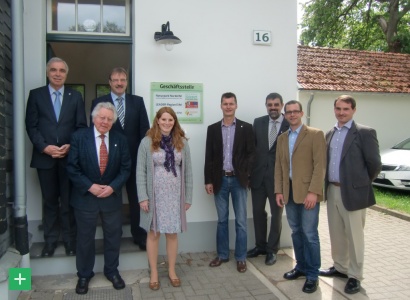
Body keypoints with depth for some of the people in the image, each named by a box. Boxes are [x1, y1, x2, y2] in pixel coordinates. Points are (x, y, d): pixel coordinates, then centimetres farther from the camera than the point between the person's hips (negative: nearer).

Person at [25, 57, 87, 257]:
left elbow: (82, 126, 3)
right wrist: (45, 147, -12)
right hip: (45, 157, 0)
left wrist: (71, 146, -11)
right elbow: (31, 126, 1)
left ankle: (70, 239, 17)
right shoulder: (36, 95, 6)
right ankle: (50, 240, 21)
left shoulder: (75, 96, 7)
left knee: (68, 201, 5)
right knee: (49, 201, 10)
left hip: (69, 156, 0)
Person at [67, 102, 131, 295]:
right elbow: (72, 167, -8)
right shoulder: (79, 137, -6)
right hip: (85, 197, -1)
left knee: (113, 236, 13)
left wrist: (112, 187, -13)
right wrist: (90, 186, -17)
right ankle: (84, 275, 32)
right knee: (85, 238, 12)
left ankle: (112, 271, 34)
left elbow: (125, 168, 0)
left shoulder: (120, 140, -1)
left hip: (112, 196, 2)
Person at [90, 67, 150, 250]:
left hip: (134, 158, 1)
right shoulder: (98, 102, 1)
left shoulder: (138, 101, 5)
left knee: (135, 198, 11)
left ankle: (138, 234, 24)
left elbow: (144, 129, 2)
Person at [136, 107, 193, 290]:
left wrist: (188, 197, 2)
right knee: (154, 233, 9)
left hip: (175, 195, 2)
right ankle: (154, 273, 24)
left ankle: (172, 271, 28)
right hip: (155, 195, -2)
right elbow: (140, 171, -5)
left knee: (172, 233, 11)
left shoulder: (182, 142, 2)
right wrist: (143, 197, -10)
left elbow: (188, 171, 4)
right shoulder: (147, 142, -4)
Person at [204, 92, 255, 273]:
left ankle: (241, 258, 17)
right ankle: (222, 254, 25)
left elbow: (251, 154, -1)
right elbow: (209, 156, 4)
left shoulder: (246, 128, 1)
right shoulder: (213, 129, 6)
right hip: (220, 179, 2)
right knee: (222, 220, 12)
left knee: (241, 221, 4)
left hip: (238, 180, -2)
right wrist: (208, 180, 0)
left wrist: (245, 176, -11)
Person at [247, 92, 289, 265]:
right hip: (258, 174, 4)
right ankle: (260, 246, 32)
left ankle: (272, 250, 25)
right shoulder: (258, 122, 4)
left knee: (276, 214, 10)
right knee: (258, 212, 13)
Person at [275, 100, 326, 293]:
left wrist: (313, 191, -17)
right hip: (289, 192, 6)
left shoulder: (315, 134, -4)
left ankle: (312, 274, 12)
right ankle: (301, 266, 29)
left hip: (307, 191, -5)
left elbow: (320, 165, -10)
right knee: (296, 232, 14)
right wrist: (279, 191, 5)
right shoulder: (282, 138, 14)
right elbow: (278, 167, 13)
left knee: (309, 234, -1)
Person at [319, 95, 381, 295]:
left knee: (354, 236, 5)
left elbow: (374, 163, -9)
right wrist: (327, 185, 11)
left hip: (353, 192, -6)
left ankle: (354, 276, 19)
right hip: (332, 190, 6)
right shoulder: (330, 133, 11)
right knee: (336, 234, 17)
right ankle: (340, 267, 34)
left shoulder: (364, 133, -9)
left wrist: (362, 182, 2)